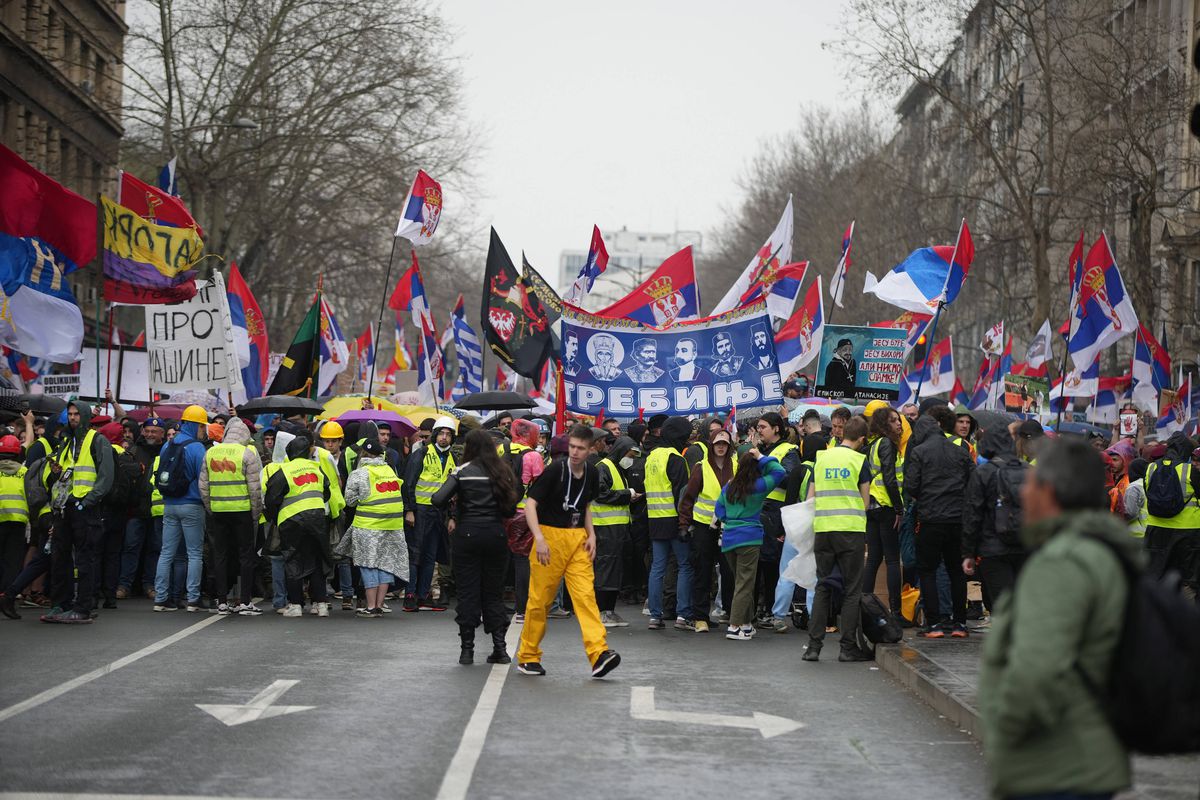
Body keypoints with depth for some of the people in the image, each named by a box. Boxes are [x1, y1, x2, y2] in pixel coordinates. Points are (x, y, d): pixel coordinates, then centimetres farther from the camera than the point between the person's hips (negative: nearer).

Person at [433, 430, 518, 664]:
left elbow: (438, 500, -14)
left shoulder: (463, 471, -5)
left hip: (467, 533, -3)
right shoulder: (503, 472, 5)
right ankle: (499, 647, 5)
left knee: (468, 592, 3)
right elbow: (511, 509, 8)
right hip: (496, 535, 3)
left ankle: (467, 648, 2)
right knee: (494, 592, 11)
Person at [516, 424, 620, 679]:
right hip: (550, 536, -4)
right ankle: (528, 657, 15)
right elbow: (530, 505, -14)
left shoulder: (591, 474, 5)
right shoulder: (555, 470, -12)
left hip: (578, 539, 4)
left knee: (586, 595, -9)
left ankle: (599, 654, -18)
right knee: (540, 599, 2)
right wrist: (539, 538, -25)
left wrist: (591, 534, 7)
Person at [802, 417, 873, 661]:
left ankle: (814, 645, 4)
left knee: (822, 586, 10)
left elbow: (810, 497, 11)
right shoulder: (859, 461, -2)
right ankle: (848, 647, 2)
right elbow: (865, 501, 1)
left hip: (822, 529, 3)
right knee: (851, 590, 3)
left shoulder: (820, 458, 8)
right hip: (852, 530, -3)